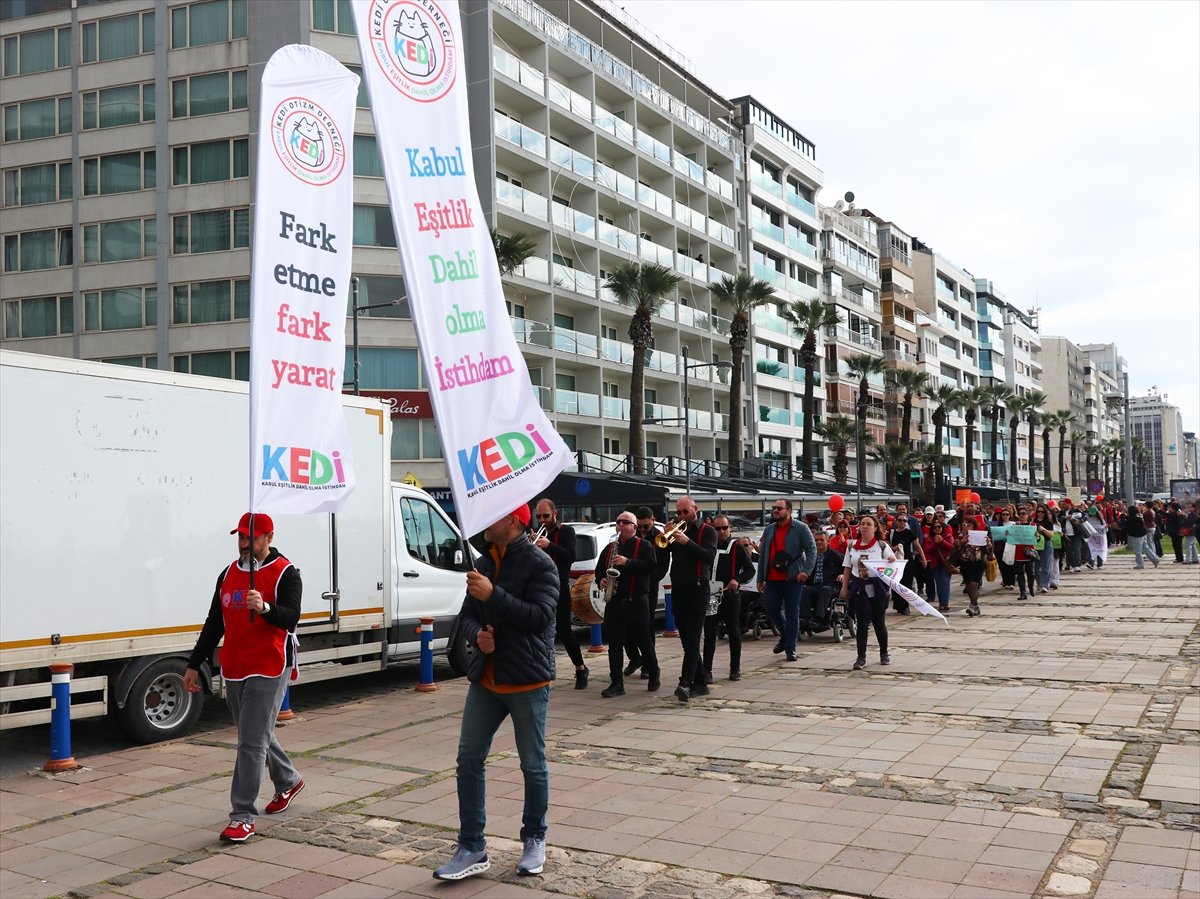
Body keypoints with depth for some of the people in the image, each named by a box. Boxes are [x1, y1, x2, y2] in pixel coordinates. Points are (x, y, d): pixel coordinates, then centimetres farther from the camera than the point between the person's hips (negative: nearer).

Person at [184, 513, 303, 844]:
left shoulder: (285, 573, -7)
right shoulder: (229, 574, 12)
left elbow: (290, 618, -19)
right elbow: (214, 623, 17)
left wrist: (265, 608, -39)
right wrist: (194, 665, 17)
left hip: (267, 671, -7)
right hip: (233, 670, 7)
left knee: (251, 743, -9)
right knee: (258, 735, 19)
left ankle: (243, 817, -5)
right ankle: (289, 781, 41)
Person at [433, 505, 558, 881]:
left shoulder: (539, 564, -12)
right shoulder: (482, 563, 11)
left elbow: (541, 615, -23)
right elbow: (467, 614, 14)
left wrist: (493, 595, -27)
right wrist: (477, 633, -9)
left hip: (527, 681, -6)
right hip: (485, 679, 6)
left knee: (533, 765, 7)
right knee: (468, 759, 3)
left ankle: (534, 840, 26)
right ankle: (472, 848, 12)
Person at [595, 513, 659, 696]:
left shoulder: (644, 545, 0)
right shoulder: (610, 548, 17)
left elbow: (651, 565, -15)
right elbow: (599, 569, 20)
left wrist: (628, 562, -23)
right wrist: (601, 581, -2)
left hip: (637, 602, -5)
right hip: (614, 602, 5)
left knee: (643, 641, 4)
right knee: (614, 643, 2)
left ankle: (654, 677, 22)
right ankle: (616, 683, 5)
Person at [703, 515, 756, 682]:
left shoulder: (737, 548, 2)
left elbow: (750, 570, 1)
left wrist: (738, 580, -16)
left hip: (731, 595, -1)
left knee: (734, 633, 7)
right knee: (709, 633, -1)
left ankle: (735, 669, 18)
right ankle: (707, 671, 0)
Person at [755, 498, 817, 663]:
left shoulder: (801, 528, -3)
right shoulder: (769, 529, 12)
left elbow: (812, 550, -6)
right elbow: (762, 555, 14)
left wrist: (806, 571, -19)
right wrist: (760, 578, 11)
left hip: (793, 578, -5)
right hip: (772, 578, 5)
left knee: (792, 612, 1)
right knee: (771, 608, 6)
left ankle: (790, 647, 8)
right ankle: (785, 636, 31)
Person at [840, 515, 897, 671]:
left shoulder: (882, 546, 0)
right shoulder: (852, 546, 7)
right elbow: (847, 568, 10)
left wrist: (892, 561, -26)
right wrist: (844, 587, 4)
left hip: (877, 588, -1)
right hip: (859, 589, 1)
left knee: (879, 622, 8)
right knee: (862, 623, -2)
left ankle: (884, 653, 26)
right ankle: (861, 657, -1)